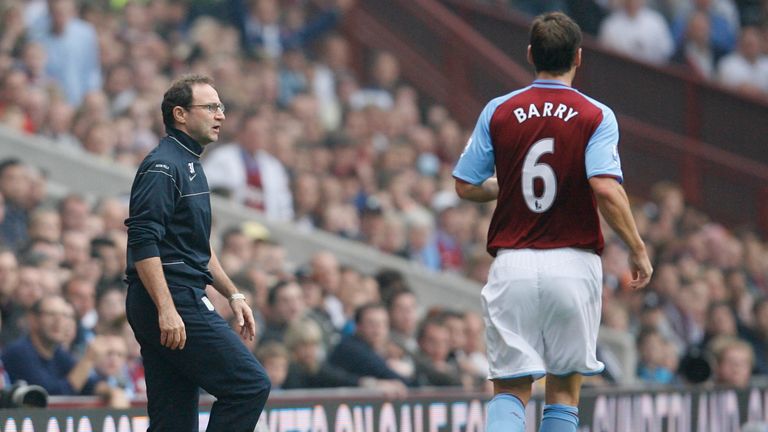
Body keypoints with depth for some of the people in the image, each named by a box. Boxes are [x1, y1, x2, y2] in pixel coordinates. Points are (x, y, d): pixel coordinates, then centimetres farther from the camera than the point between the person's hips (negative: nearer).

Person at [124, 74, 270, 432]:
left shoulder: (191, 166, 21)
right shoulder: (162, 166, -11)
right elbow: (143, 243, -20)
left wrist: (233, 295, 24)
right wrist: (166, 309, -26)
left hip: (175, 307, 10)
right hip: (172, 302, -10)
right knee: (250, 386, -12)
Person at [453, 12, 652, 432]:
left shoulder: (498, 112, 3)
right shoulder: (596, 117, -3)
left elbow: (466, 186, 6)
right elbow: (607, 189, -16)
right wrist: (638, 250, -5)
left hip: (512, 266, 1)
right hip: (574, 266, -1)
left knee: (510, 391, 2)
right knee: (564, 390, 10)